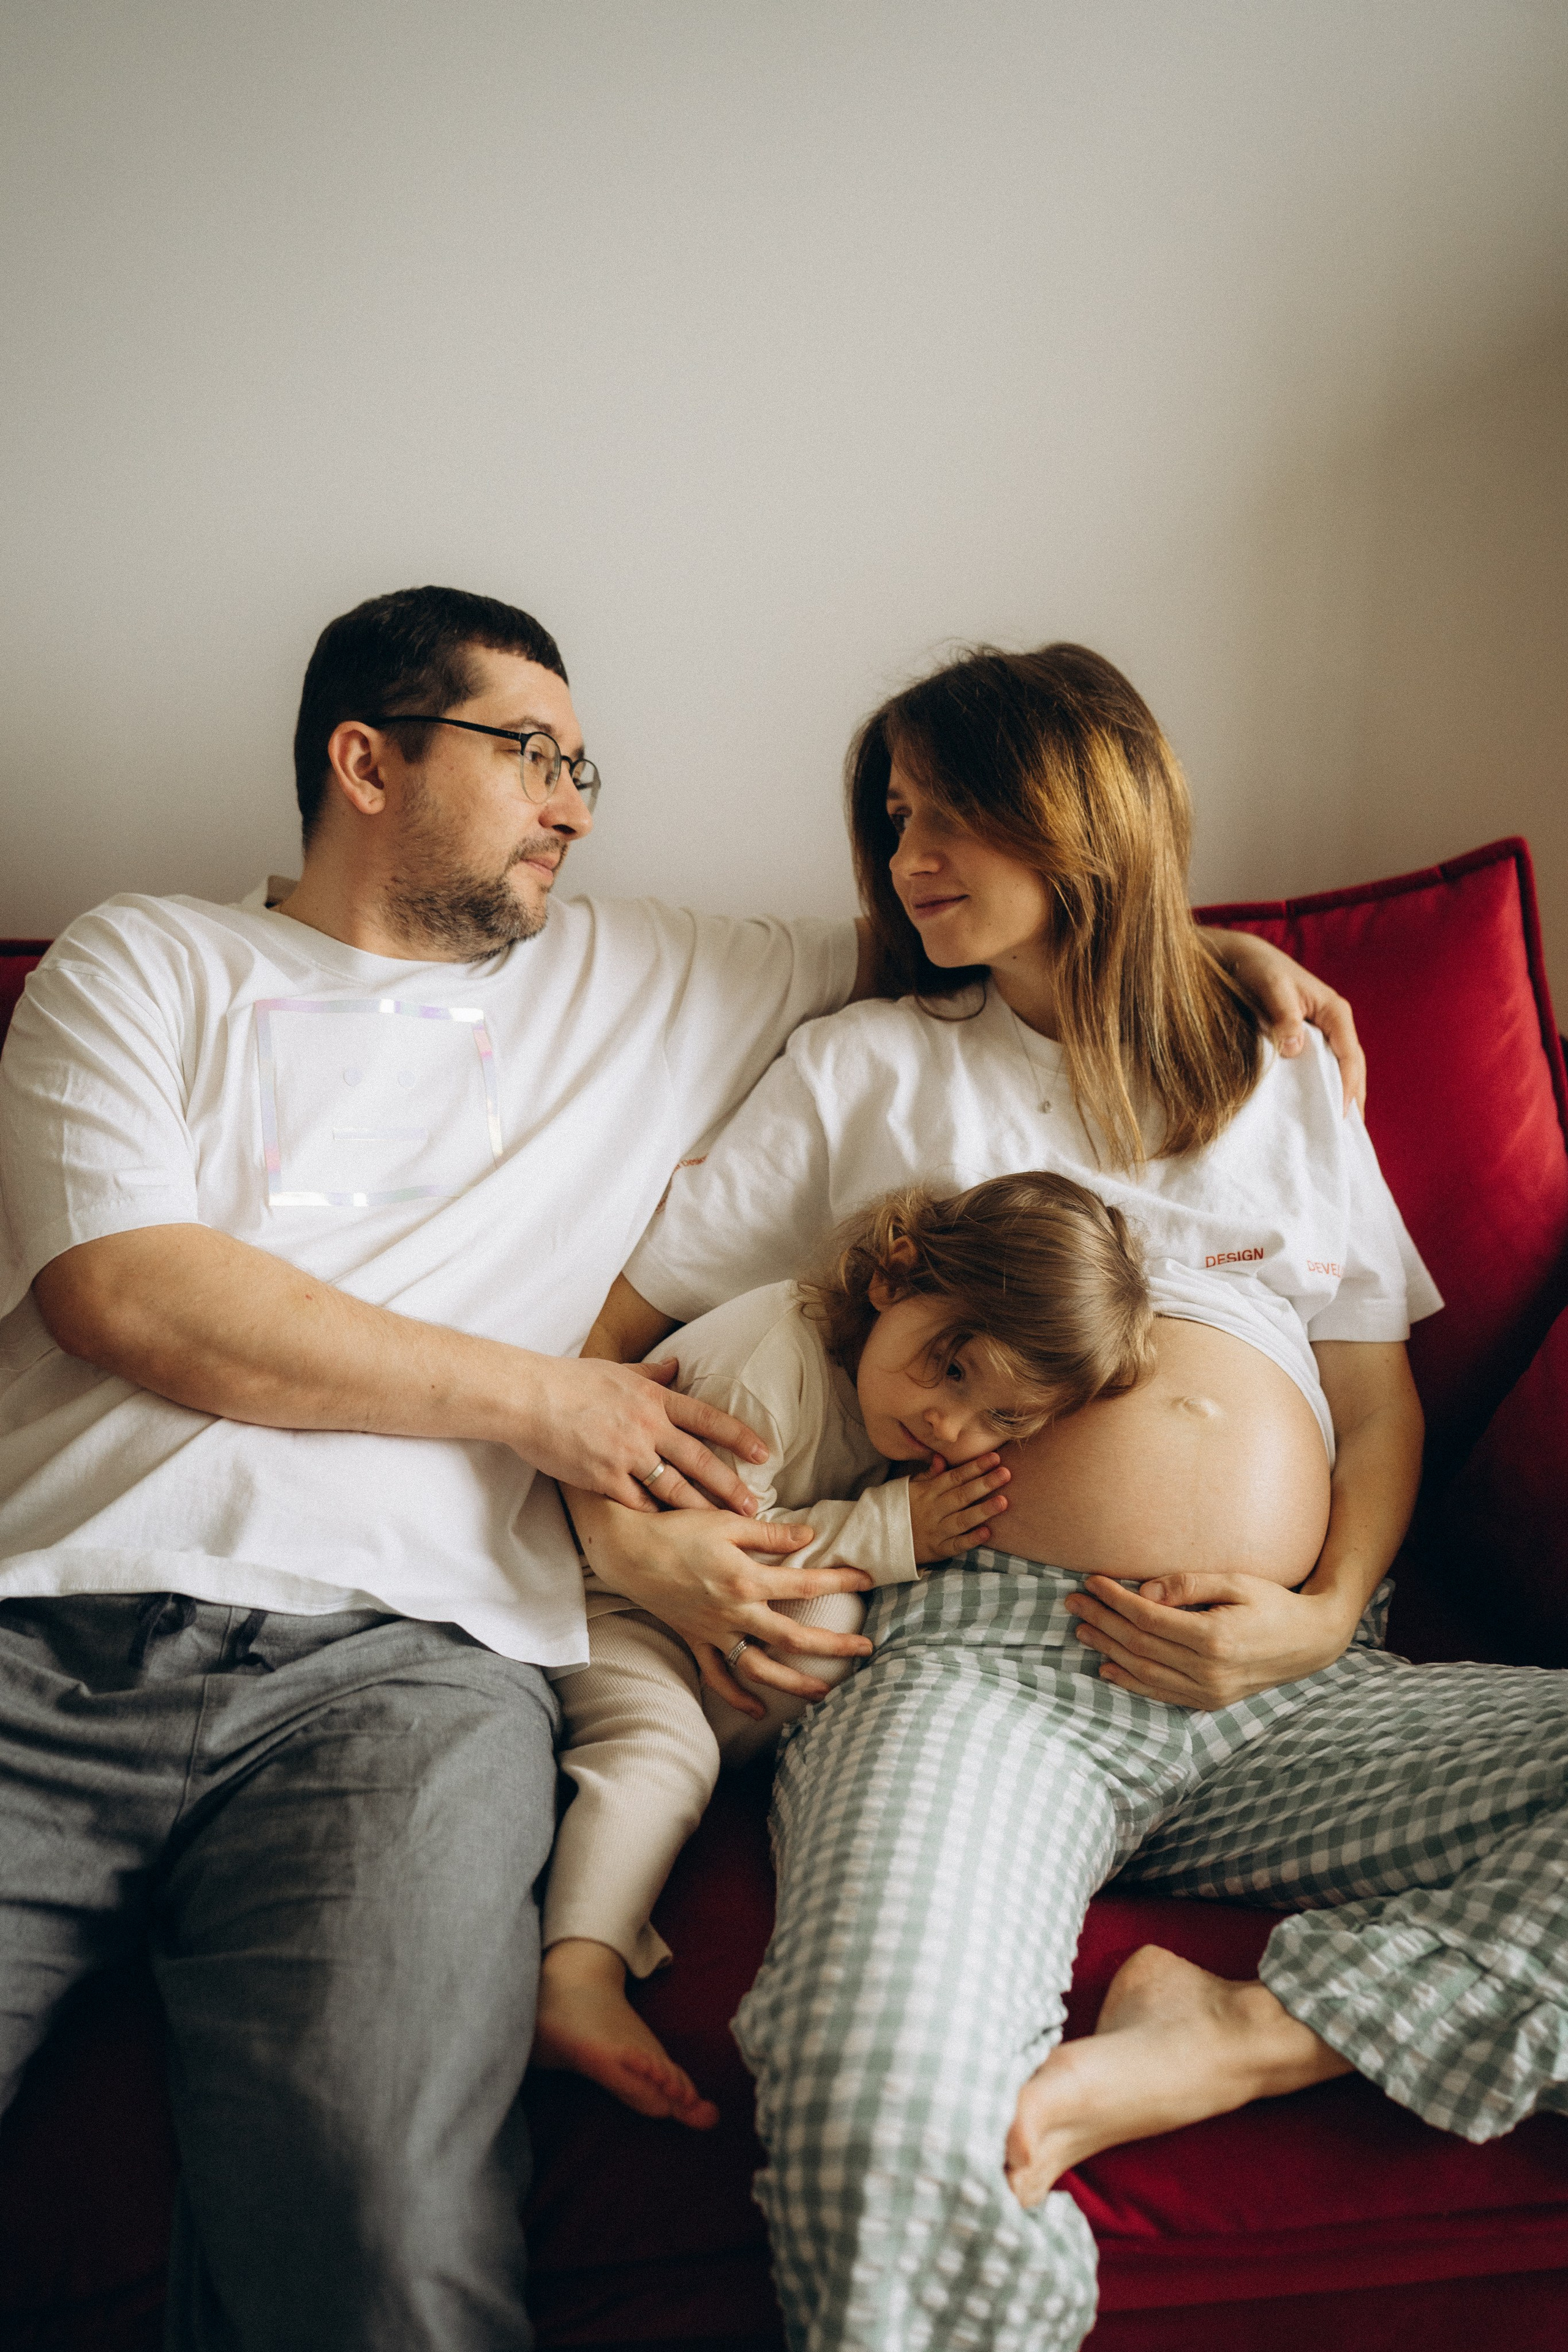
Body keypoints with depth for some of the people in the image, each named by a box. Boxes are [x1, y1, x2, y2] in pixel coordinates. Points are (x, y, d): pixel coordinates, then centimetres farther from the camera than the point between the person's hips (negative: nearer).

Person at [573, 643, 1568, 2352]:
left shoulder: (1285, 1083, 24)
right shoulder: (864, 1071, 19)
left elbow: (1378, 1398, 21)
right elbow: (609, 1330, 16)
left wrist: (1330, 1617, 1)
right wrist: (625, 1528, -4)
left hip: (1281, 1692, 4)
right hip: (976, 1655, -3)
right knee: (883, 2142, -33)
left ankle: (1231, 2045, -20)